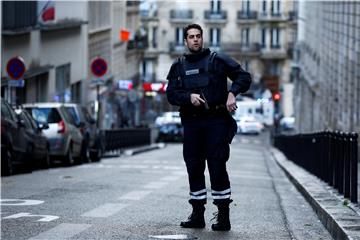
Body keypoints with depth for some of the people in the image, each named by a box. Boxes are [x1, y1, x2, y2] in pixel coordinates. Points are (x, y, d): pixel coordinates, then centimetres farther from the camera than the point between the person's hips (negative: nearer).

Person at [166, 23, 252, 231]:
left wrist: (232, 93, -14)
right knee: (194, 168, 6)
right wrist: (189, 97, -14)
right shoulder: (179, 66, 13)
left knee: (217, 167, -8)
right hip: (191, 122, 4)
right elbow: (171, 94, 5)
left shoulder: (217, 60, 4)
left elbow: (244, 76, 2)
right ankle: (198, 215, 14)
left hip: (216, 121, -4)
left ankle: (224, 217, -4)